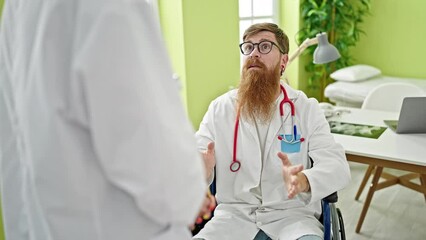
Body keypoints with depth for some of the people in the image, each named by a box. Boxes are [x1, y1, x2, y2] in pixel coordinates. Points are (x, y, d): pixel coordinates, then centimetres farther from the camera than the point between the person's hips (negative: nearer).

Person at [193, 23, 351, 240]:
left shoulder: (306, 108, 2)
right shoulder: (219, 108, 6)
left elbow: (337, 166, -7)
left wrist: (303, 181, -30)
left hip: (292, 214, 0)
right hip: (234, 213, 1)